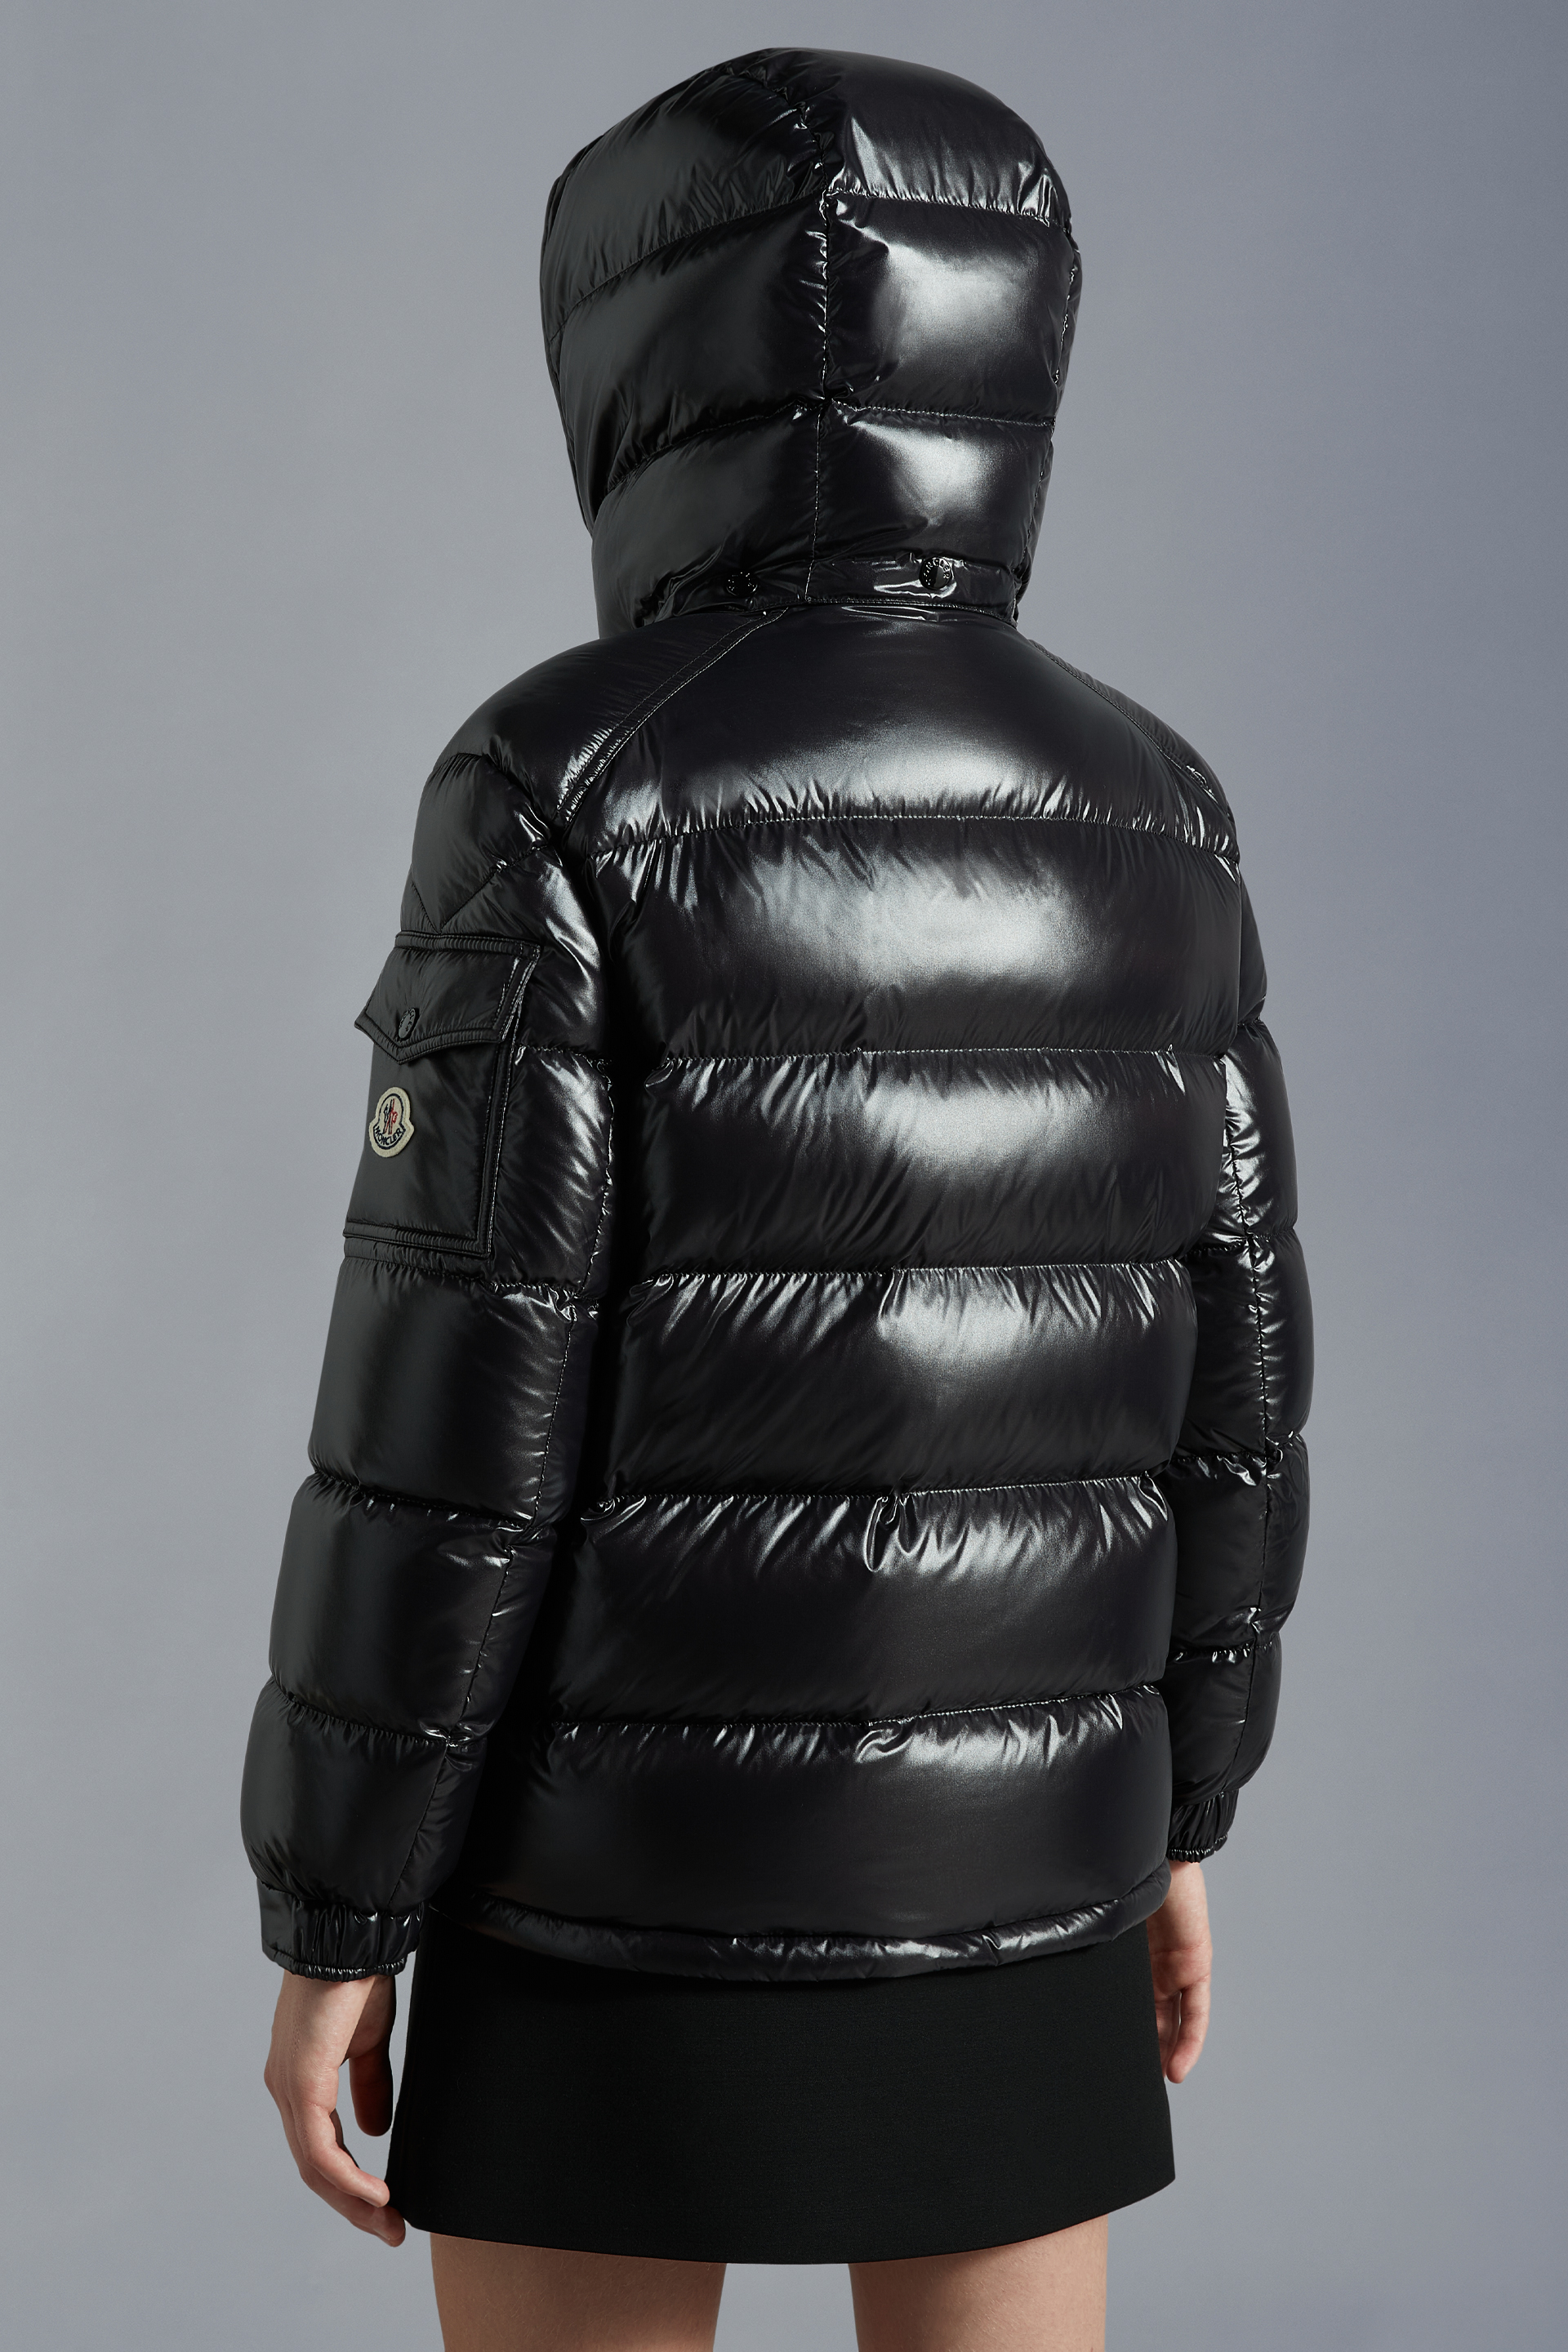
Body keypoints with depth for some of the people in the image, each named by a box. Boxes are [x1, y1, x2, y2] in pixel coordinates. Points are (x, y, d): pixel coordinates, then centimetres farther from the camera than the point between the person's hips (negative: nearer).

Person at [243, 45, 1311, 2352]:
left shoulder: (564, 797, -16)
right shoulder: (1139, 821, 1)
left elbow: (452, 1440, -17)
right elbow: (1217, 1384, 4)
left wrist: (327, 1933, -7)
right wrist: (1174, 1824, 16)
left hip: (626, 1875, -4)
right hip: (992, 1866, 5)